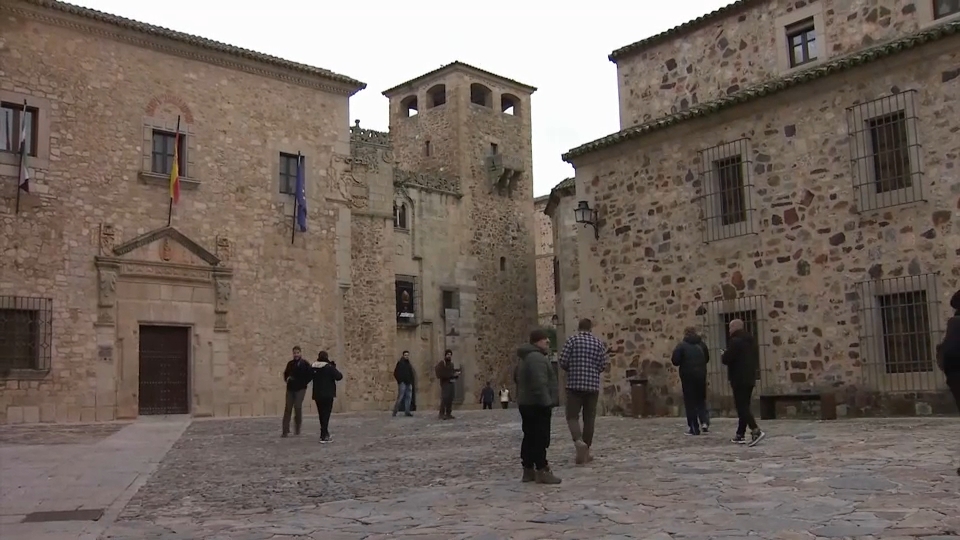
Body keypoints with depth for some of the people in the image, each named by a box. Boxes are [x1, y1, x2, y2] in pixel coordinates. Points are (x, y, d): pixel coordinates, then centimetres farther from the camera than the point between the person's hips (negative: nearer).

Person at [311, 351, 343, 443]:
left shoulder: (313, 368, 2)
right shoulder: (329, 367, -14)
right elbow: (339, 376, -15)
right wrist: (334, 368, 1)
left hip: (317, 395, 6)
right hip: (328, 395, -5)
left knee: (321, 414, 17)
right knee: (326, 414, -3)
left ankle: (325, 433, 30)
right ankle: (323, 436, -9)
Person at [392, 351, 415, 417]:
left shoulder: (409, 364, 17)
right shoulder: (400, 363, -4)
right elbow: (396, 373, -8)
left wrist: (411, 381, 11)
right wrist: (400, 381, -11)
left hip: (409, 383, 7)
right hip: (402, 383, -7)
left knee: (408, 397, 4)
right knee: (400, 397, -9)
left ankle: (407, 412, 8)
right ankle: (395, 411, -4)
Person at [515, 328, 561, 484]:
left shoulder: (525, 359, 19)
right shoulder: (537, 358, -17)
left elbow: (517, 378, 28)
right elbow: (540, 384, -25)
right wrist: (547, 402, -23)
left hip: (526, 404, 11)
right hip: (537, 405, -11)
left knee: (530, 437, 12)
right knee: (541, 438, -8)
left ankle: (528, 471, 14)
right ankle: (541, 471, -6)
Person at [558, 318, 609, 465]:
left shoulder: (572, 340, -2)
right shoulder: (598, 342, 5)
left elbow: (563, 362, -5)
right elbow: (603, 366, 2)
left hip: (574, 384, -2)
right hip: (593, 385, 2)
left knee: (572, 416, 3)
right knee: (589, 418, 8)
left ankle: (578, 441, -23)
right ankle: (585, 452, 11)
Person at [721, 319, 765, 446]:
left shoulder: (735, 341, -14)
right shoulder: (751, 340, 15)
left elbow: (726, 359, -18)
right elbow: (756, 359, 21)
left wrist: (722, 356, 2)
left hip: (739, 379, -9)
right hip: (750, 378, 9)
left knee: (741, 407, -8)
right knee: (744, 406, 12)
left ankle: (756, 431, -20)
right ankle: (740, 435, 15)